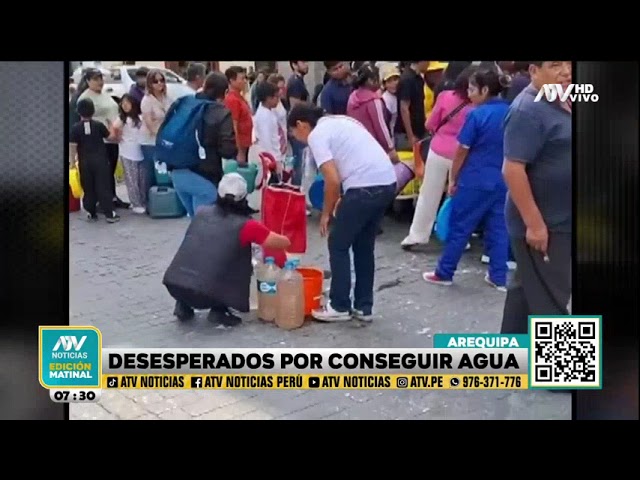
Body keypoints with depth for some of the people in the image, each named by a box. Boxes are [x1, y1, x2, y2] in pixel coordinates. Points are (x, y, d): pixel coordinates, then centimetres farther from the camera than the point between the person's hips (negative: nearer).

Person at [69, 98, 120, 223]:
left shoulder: (75, 128, -6)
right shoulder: (99, 125, -4)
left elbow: (72, 146, -7)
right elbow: (110, 137, 8)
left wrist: (72, 161, 0)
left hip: (85, 162, 0)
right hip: (101, 160, 0)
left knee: (88, 189, 11)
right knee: (104, 187, 1)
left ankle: (91, 214, 15)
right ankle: (110, 214, -1)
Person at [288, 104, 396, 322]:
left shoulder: (316, 135, -3)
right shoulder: (340, 121, 24)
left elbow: (333, 180, -11)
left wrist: (326, 213, 4)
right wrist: (342, 203, 22)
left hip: (365, 187, -9)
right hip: (387, 183, 9)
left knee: (338, 245, 8)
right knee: (364, 246, 19)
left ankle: (339, 307, 16)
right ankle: (363, 307, 26)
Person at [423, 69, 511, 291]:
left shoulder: (477, 115, -15)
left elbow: (462, 151, -10)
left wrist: (453, 178, 0)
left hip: (475, 180, -6)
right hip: (503, 180, 6)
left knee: (459, 226, 5)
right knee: (498, 227, 11)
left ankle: (444, 273, 14)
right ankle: (499, 277, 13)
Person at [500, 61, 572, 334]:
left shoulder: (560, 104, 10)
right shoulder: (528, 110, -18)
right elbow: (513, 169, -24)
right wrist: (534, 223, -24)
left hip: (558, 221, 9)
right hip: (542, 224, -9)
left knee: (527, 288, 18)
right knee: (550, 298, -1)